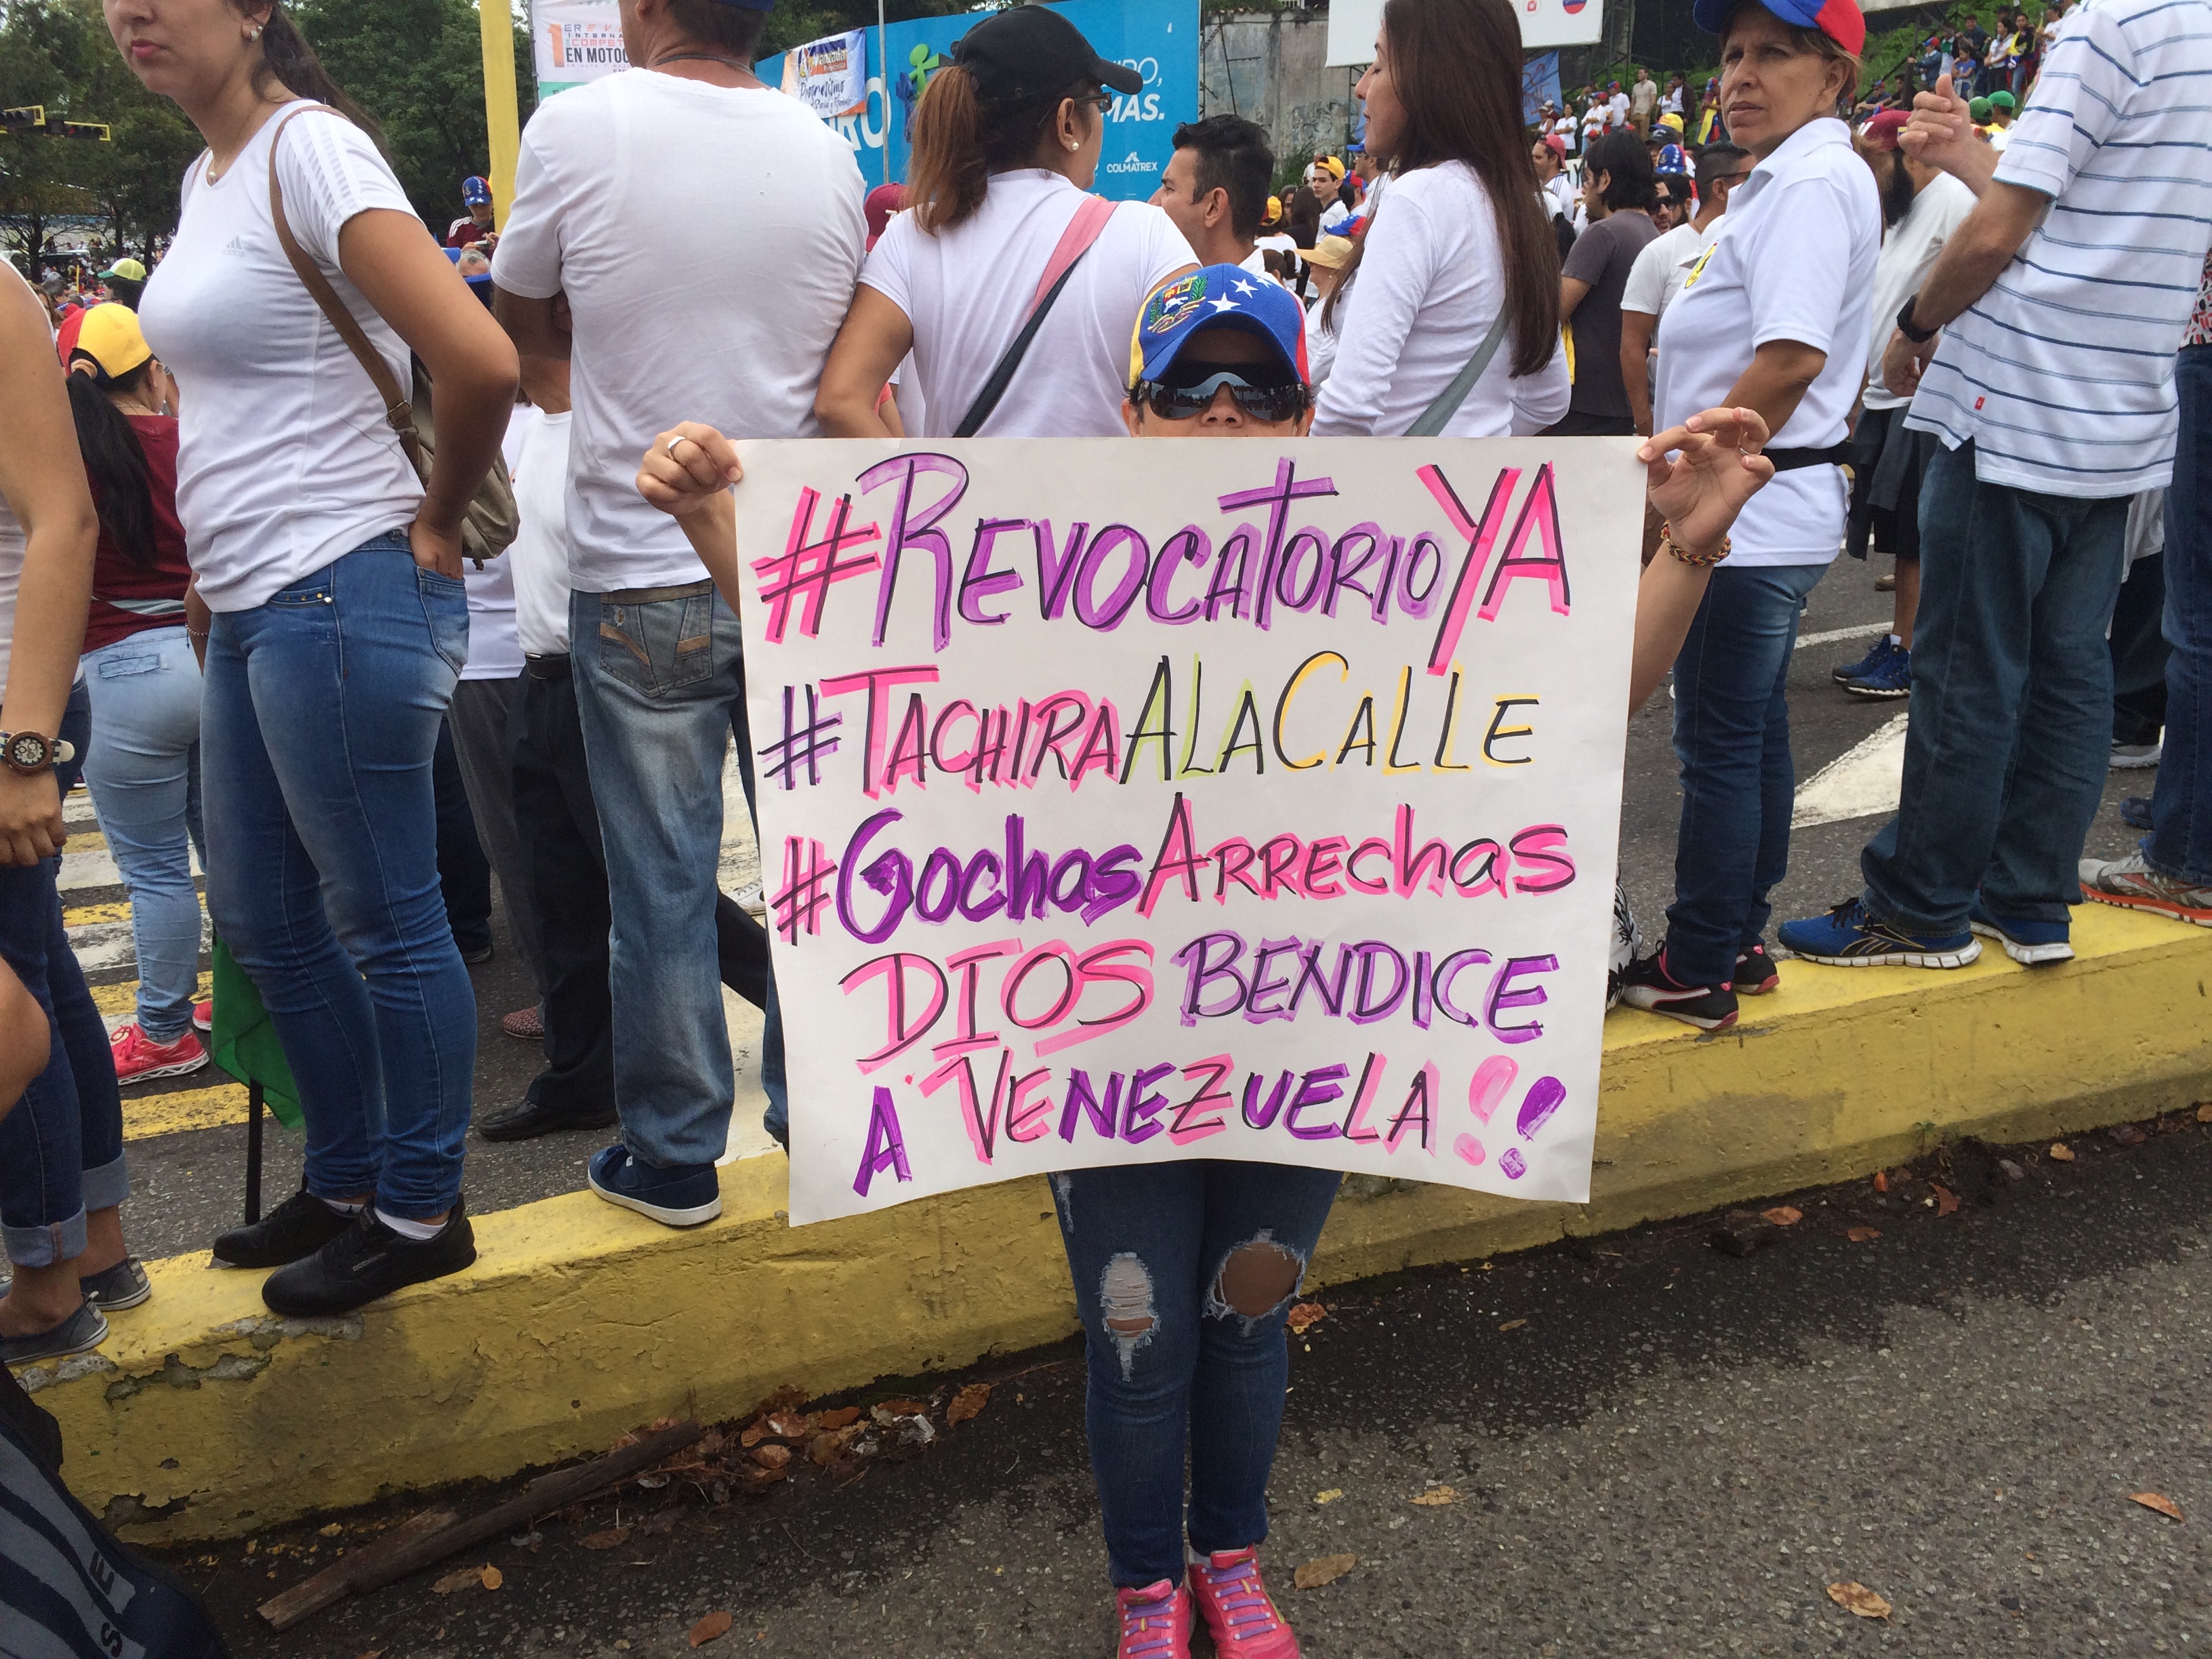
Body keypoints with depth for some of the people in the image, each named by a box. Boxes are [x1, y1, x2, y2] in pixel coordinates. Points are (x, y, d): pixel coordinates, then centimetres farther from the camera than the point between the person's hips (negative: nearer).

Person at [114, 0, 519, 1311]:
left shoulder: (310, 146, -13)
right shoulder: (209, 171, 15)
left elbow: (481, 360, -26)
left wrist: (438, 516, -11)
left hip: (338, 599, -10)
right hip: (250, 604, 10)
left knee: (383, 923, 1)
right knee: (262, 919, 17)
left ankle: (422, 1213, 18)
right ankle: (347, 1184, 33)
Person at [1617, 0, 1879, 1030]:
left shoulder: (1811, 182, -15)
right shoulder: (1784, 180, 17)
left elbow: (1791, 358, -26)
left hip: (1750, 515, -11)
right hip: (1770, 518, 11)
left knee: (1720, 743, -3)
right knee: (1752, 733, 15)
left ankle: (1696, 972, 6)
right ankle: (1739, 943, 26)